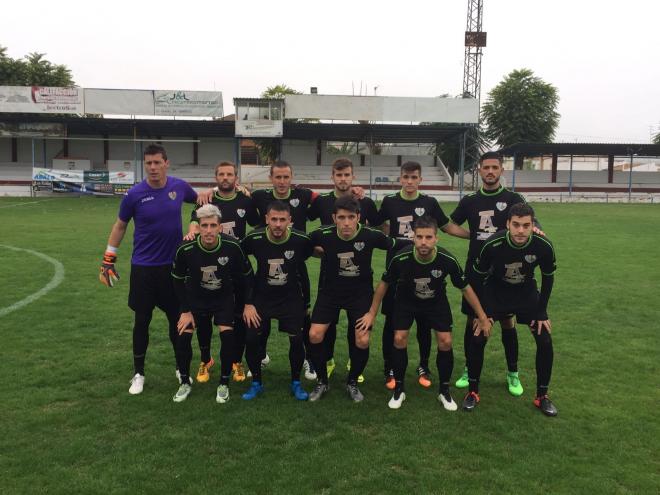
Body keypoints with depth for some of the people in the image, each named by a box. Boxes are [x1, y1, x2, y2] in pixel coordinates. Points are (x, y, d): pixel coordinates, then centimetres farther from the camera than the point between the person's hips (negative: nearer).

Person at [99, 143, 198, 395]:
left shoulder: (179, 186, -5)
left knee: (176, 318, 11)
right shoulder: (135, 194, -10)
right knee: (142, 320, 6)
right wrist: (108, 259, 3)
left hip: (173, 266, 2)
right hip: (143, 268, -1)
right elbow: (120, 225, 4)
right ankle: (138, 373, 23)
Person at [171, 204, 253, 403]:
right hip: (196, 297, 1)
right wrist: (185, 310, -6)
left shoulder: (232, 247, -27)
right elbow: (178, 280, -7)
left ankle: (224, 384, 4)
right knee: (183, 336, -11)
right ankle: (185, 383, 13)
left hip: (224, 297, 0)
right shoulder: (185, 250, -26)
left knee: (227, 335, -17)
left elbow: (246, 275, -8)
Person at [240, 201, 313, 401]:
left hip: (292, 298, 0)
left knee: (297, 340, -8)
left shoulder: (301, 240, -18)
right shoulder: (254, 239, -18)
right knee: (252, 339, -7)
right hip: (261, 297, 1)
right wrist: (247, 303, -5)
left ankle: (296, 383, 16)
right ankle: (256, 383, 17)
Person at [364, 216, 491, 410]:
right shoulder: (400, 259, -33)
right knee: (399, 339, -11)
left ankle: (444, 391, 14)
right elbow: (384, 283, -12)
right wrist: (372, 313, -7)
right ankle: (399, 389, 10)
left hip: (436, 301, 1)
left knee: (445, 342, -8)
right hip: (406, 300, 0)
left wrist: (483, 317, -8)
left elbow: (465, 287, -14)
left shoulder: (447, 260, -32)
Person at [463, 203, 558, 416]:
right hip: (496, 292, -1)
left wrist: (541, 313, -6)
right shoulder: (492, 245, -32)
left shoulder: (543, 246, -27)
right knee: (477, 339, -9)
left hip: (527, 294, 2)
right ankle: (473, 392, 10)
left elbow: (548, 278, -8)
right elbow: (478, 277, -15)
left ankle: (542, 396, 14)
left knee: (545, 342, -5)